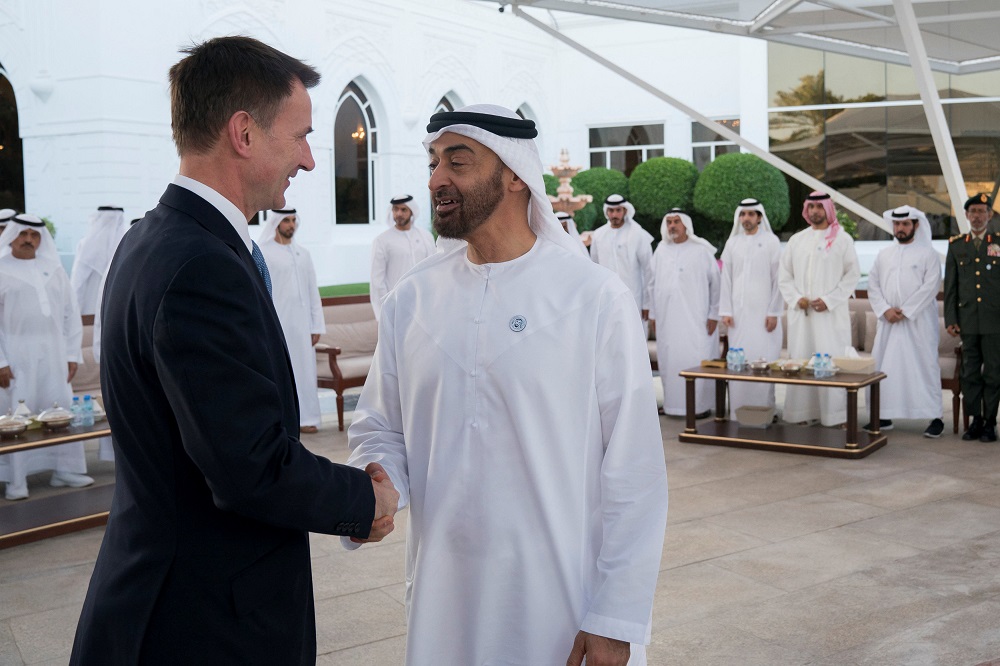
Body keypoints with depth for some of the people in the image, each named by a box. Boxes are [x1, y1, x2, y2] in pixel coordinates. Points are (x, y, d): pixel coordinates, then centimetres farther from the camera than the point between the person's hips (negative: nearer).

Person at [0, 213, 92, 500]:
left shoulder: (54, 270, 10)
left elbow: (71, 314, 10)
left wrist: (72, 354, 5)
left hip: (53, 354, 4)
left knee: (61, 411, 7)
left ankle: (65, 469, 18)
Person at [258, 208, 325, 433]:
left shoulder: (303, 254, 13)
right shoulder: (263, 254, -3)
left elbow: (313, 292, 13)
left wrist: (316, 326, 8)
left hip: (301, 324, 5)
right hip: (277, 323, -5)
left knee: (304, 369, 6)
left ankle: (304, 418, 13)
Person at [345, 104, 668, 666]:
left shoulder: (596, 298, -10)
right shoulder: (410, 300, 2)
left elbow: (634, 471, -9)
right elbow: (380, 428, 11)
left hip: (566, 609, -3)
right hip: (442, 600, 4)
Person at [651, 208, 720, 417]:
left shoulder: (701, 250, -2)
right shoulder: (661, 250, 10)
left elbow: (715, 282, -1)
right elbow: (654, 283, 12)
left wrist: (714, 314, -4)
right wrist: (652, 313, 10)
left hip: (695, 319, -4)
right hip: (667, 319, 4)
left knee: (696, 360, -4)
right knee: (669, 361, 5)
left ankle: (700, 405, 4)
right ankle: (672, 402, 14)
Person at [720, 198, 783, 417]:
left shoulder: (771, 242, 1)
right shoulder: (732, 243, 9)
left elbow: (777, 279, -2)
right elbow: (726, 279, 9)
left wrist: (774, 312, -7)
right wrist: (725, 311, 3)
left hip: (763, 311, -3)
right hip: (738, 312, 3)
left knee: (763, 358, -5)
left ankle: (764, 409, 3)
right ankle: (738, 411, 7)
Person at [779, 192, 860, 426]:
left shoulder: (842, 239, 2)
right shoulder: (796, 240, 12)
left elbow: (852, 274, -2)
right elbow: (784, 276, 12)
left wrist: (829, 300, -10)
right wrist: (796, 299, -4)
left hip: (830, 314, -4)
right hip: (801, 313, 4)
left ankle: (835, 415, -2)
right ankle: (803, 413, 10)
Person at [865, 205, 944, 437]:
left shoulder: (928, 254, 0)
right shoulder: (883, 255, 13)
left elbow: (931, 287, -10)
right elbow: (873, 285, 8)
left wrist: (905, 312, -15)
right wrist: (885, 310, -7)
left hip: (918, 323, -4)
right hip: (887, 322, 4)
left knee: (925, 365, -4)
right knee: (883, 366, 3)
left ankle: (935, 418, 2)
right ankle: (884, 416, 11)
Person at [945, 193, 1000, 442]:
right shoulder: (956, 245, 8)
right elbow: (950, 286, 8)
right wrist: (950, 319, 2)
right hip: (968, 321, 2)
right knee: (970, 373, 5)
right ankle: (975, 421, 13)